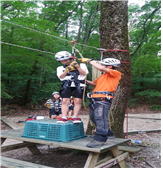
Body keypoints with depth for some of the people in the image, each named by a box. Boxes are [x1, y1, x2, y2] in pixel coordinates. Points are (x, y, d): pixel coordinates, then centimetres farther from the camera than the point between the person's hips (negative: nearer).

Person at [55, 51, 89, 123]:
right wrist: (67, 70, -12)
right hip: (67, 85, 2)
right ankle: (64, 117, -6)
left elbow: (84, 73, -1)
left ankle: (75, 117, -1)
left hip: (79, 85, -1)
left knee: (77, 101, -8)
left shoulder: (81, 65, 13)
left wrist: (77, 66, -9)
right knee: (65, 101, -9)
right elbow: (61, 77, 1)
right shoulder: (60, 68, 17)